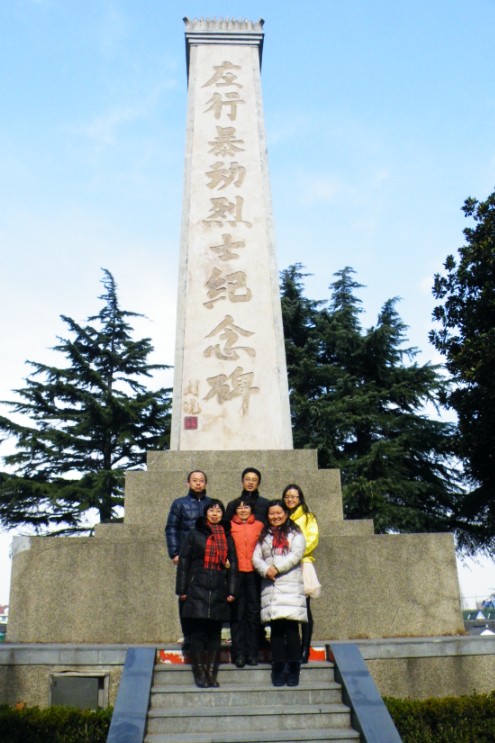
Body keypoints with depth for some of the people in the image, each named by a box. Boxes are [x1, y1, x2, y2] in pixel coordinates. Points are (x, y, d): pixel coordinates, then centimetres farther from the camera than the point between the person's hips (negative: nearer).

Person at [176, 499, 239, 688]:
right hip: (197, 590, -3)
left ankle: (212, 674, 13)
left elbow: (233, 565, 13)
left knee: (215, 634, 5)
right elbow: (183, 562, 3)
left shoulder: (227, 538, 14)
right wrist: (182, 590, -1)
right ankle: (199, 674, 7)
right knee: (198, 633, -2)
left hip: (219, 592, 3)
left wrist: (232, 591, 4)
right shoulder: (195, 534, 5)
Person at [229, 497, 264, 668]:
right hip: (236, 574, -1)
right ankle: (239, 654, 9)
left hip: (254, 574, 1)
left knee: (254, 613, 4)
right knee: (237, 614, 1)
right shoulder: (229, 526, 6)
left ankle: (252, 653, 13)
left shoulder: (259, 526, 10)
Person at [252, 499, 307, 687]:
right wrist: (265, 570, -11)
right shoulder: (264, 536, 19)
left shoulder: (295, 534, 8)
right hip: (270, 588, 3)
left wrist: (277, 568, -12)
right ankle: (279, 669, 7)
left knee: (291, 628, -7)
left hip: (291, 587, -3)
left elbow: (296, 555, -6)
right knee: (276, 629, 2)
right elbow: (256, 557, 9)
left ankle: (293, 670, 0)